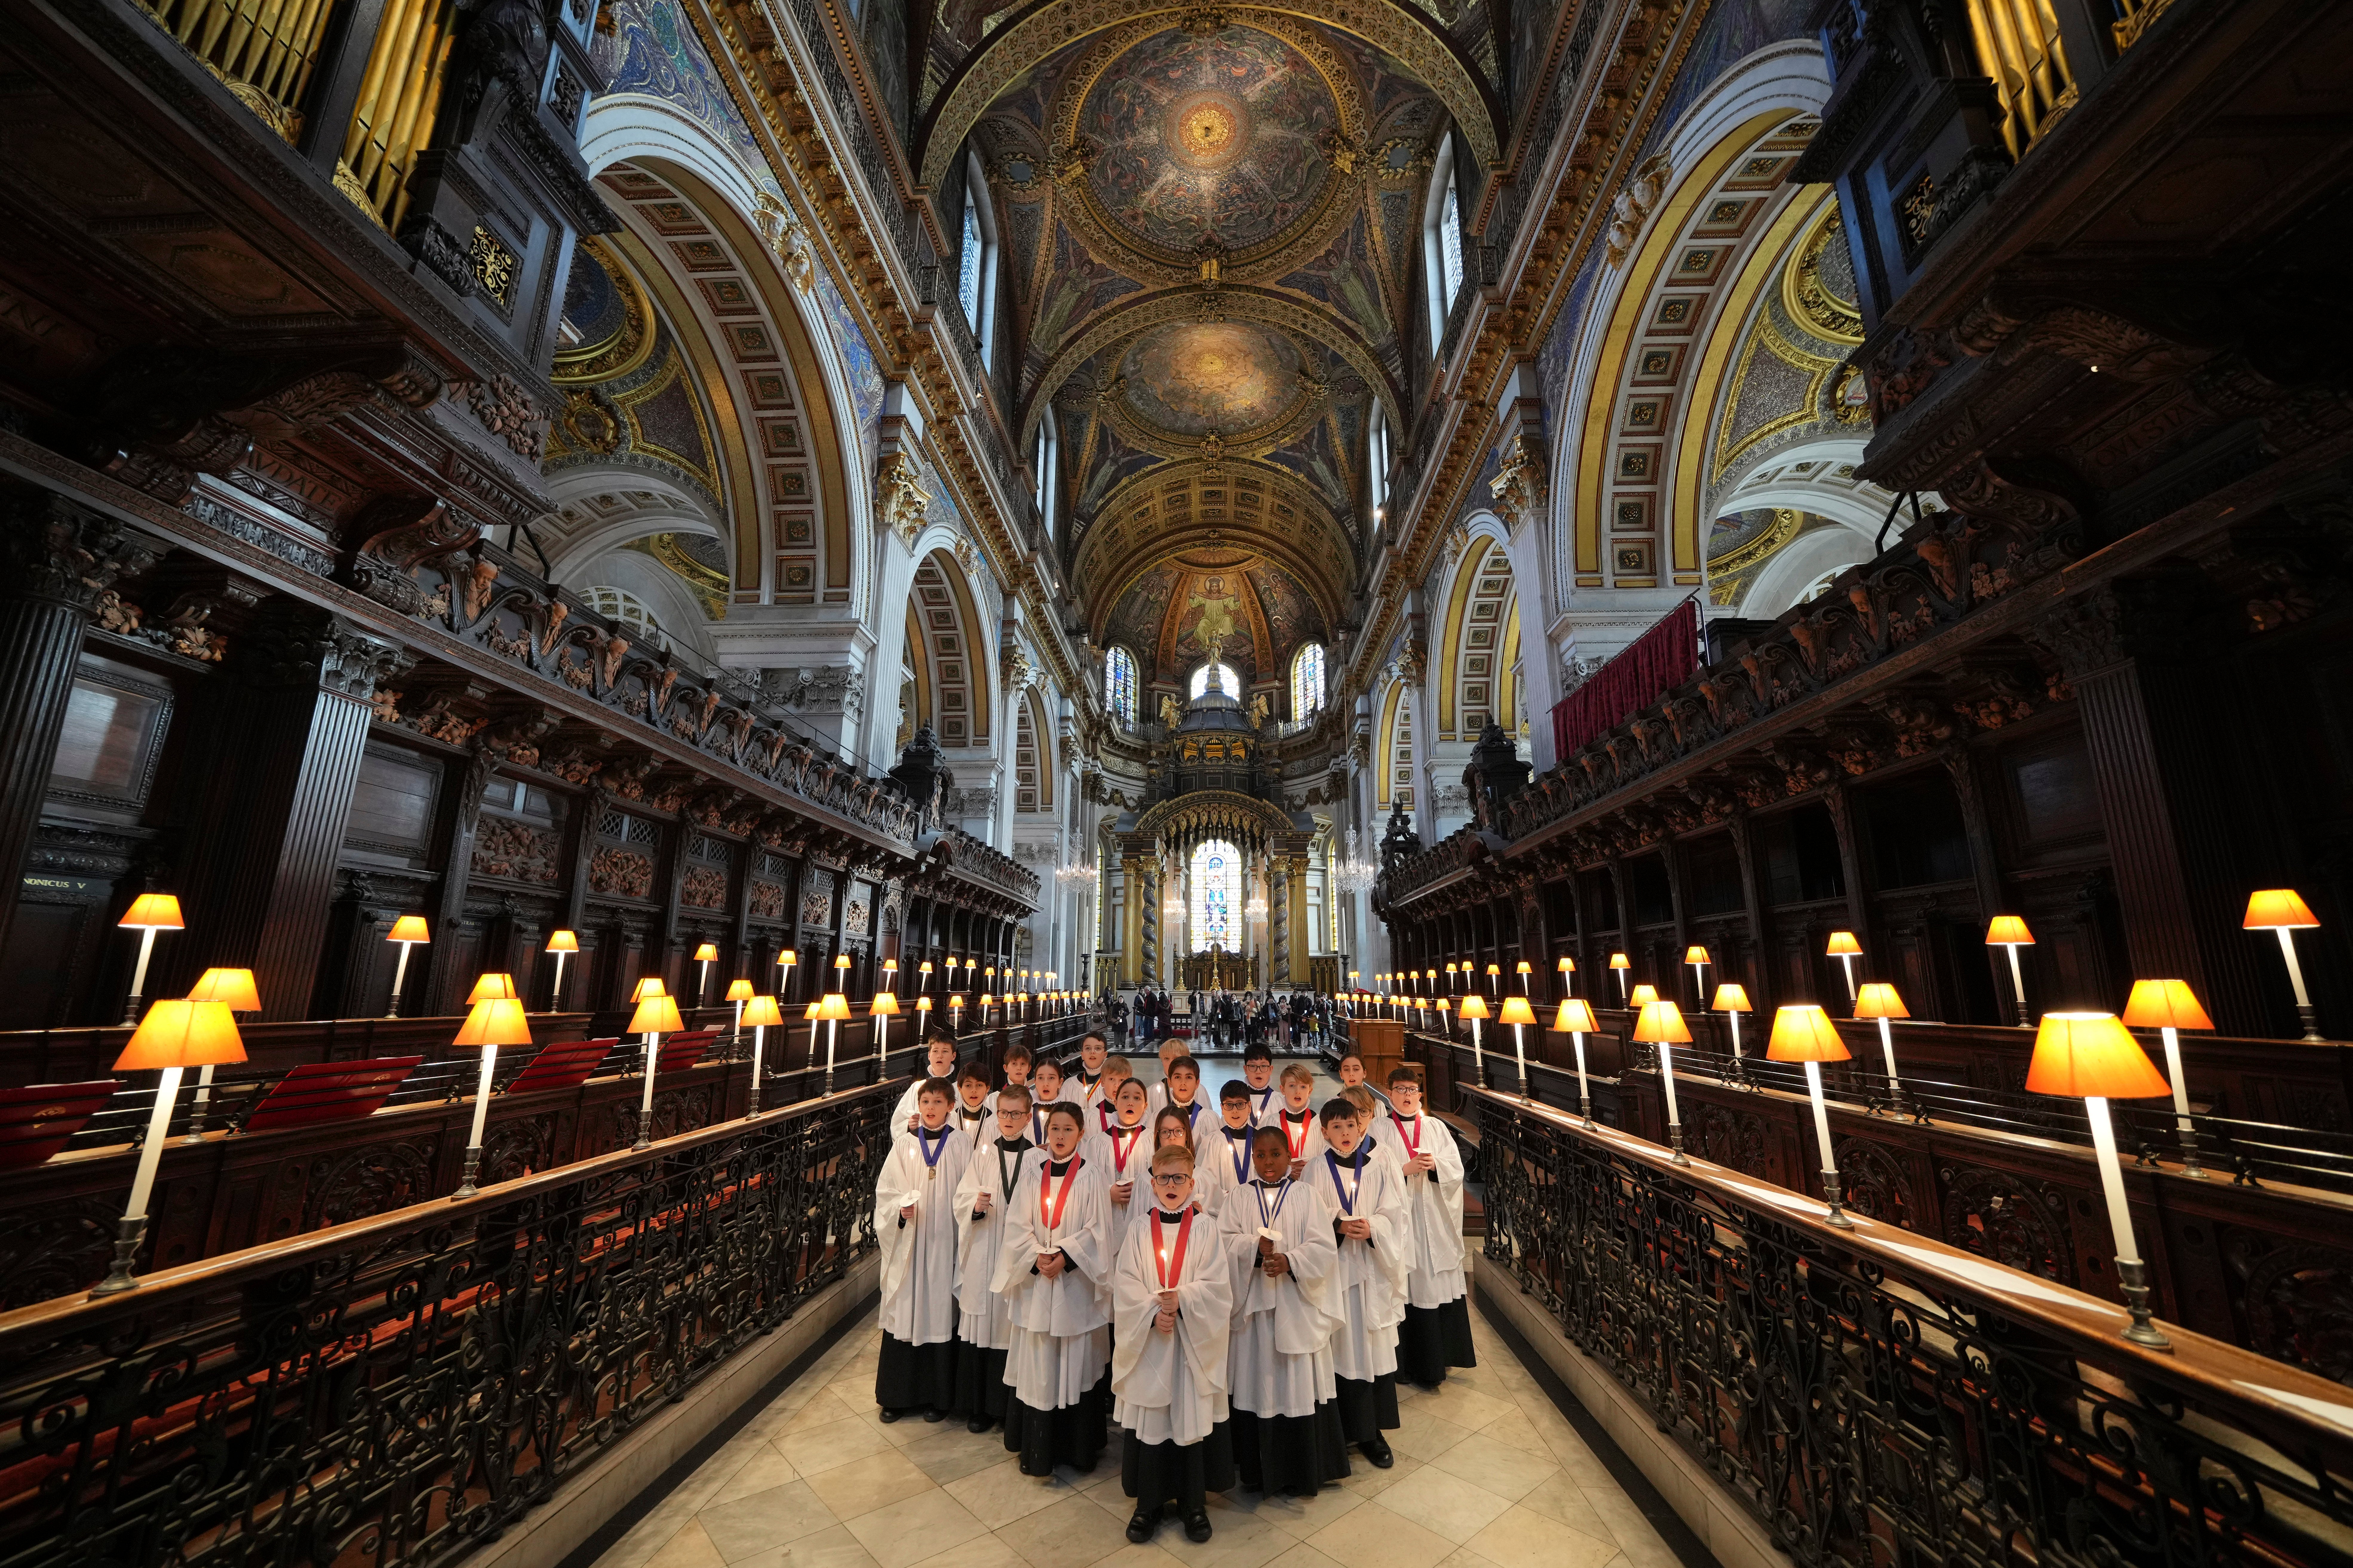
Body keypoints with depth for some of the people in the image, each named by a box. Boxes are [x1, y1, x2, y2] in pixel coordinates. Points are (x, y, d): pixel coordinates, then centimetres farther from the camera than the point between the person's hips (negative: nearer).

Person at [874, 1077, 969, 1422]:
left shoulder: (960, 1147, -2)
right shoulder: (904, 1146, 1)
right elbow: (885, 1191, 2)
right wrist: (901, 1209, -15)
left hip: (944, 1243, -1)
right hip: (908, 1244, 1)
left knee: (940, 1314, 5)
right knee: (904, 1313, 7)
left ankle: (938, 1395, 22)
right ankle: (898, 1394, 25)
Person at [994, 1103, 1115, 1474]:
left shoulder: (1091, 1178, -4)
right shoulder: (1032, 1176, 3)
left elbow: (1097, 1231, -6)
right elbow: (1017, 1227, 0)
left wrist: (1064, 1257, -16)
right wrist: (1037, 1260, -13)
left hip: (1076, 1283, -2)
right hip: (1035, 1281, 2)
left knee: (1077, 1363, 5)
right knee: (1036, 1364, 8)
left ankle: (1079, 1446, 21)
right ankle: (1037, 1448, 23)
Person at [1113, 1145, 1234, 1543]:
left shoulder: (1207, 1230, -3)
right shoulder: (1139, 1232, 1)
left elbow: (1216, 1286, -8)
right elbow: (1125, 1287, -3)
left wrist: (1182, 1300, -22)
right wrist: (1154, 1313, -17)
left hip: (1195, 1341, -1)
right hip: (1147, 1343, 1)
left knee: (1193, 1417, 6)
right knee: (1150, 1419, 7)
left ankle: (1193, 1503, 27)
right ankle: (1150, 1503, 27)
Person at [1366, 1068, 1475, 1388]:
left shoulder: (1436, 1128, 9)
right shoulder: (1380, 1130, 1)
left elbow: (1456, 1169, 5)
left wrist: (1434, 1166, -13)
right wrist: (1406, 1169, -16)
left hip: (1434, 1220, 3)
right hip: (1398, 1216, -3)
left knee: (1438, 1286, 3)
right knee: (1404, 1287, -2)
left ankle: (1437, 1357, 19)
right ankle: (1407, 1360, 11)